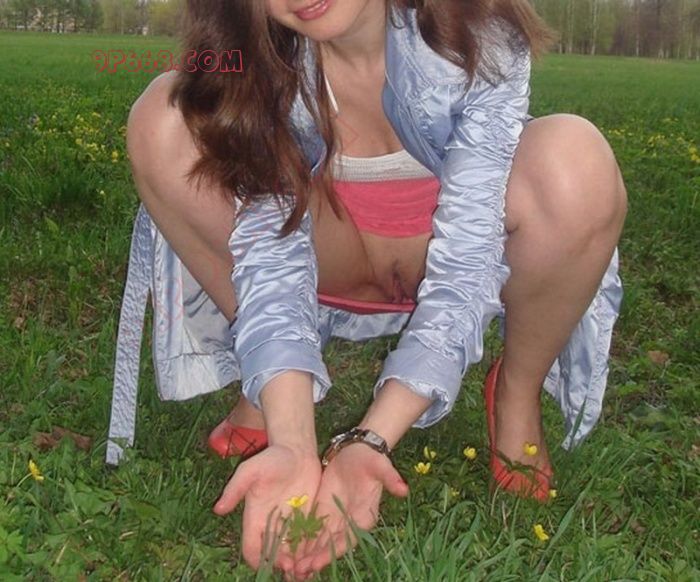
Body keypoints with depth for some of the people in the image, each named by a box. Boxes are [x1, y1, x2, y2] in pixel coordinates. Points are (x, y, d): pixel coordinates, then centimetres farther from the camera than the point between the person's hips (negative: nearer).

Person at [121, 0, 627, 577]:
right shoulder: (257, 55, -22)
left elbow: (466, 265, -32)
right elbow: (269, 251, -29)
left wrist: (371, 440, -44)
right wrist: (293, 444, -44)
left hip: (452, 260, -1)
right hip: (332, 265, 2)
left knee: (575, 159, -34)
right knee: (164, 119, -21)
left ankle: (519, 391, -6)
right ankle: (274, 386, -5)